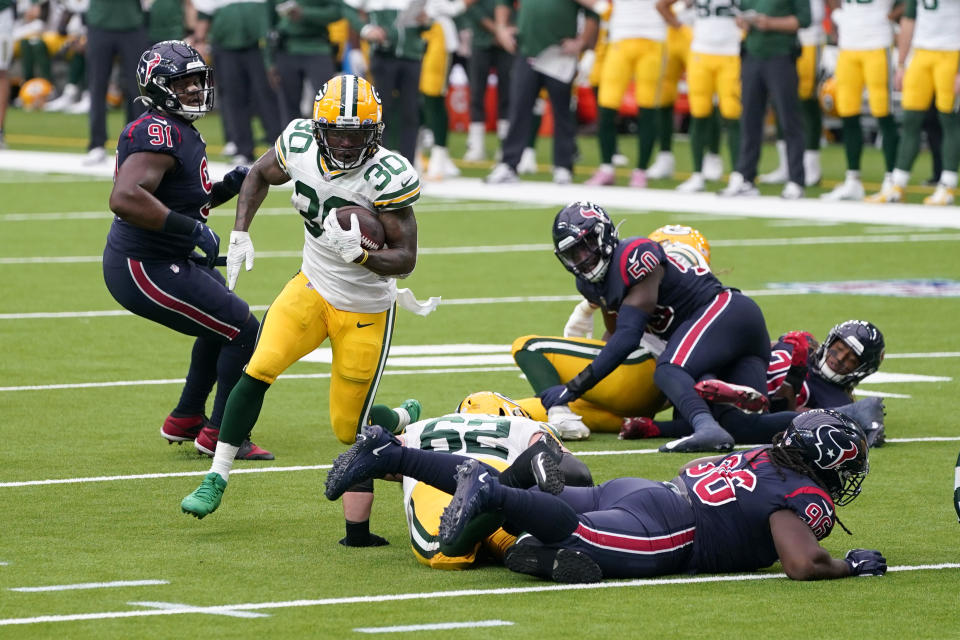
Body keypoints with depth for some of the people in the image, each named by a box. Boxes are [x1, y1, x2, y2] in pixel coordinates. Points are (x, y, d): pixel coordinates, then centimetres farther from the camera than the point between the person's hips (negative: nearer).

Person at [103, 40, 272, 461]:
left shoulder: (184, 133, 11)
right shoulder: (159, 134, -22)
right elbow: (125, 198, -36)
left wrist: (225, 189, 5)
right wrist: (193, 229, -33)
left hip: (172, 259, 11)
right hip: (144, 269, -11)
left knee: (223, 325, 28)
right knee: (244, 332, -4)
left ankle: (185, 419, 38)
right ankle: (221, 435, 8)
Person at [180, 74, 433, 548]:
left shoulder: (386, 176, -25)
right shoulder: (300, 146, -12)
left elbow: (406, 259, -22)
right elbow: (260, 175, 11)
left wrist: (360, 255, -41)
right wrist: (240, 233, 0)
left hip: (364, 309, -4)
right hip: (313, 289, 4)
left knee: (350, 427, 4)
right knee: (259, 369, -17)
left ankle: (405, 420, 39)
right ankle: (217, 479, -8)